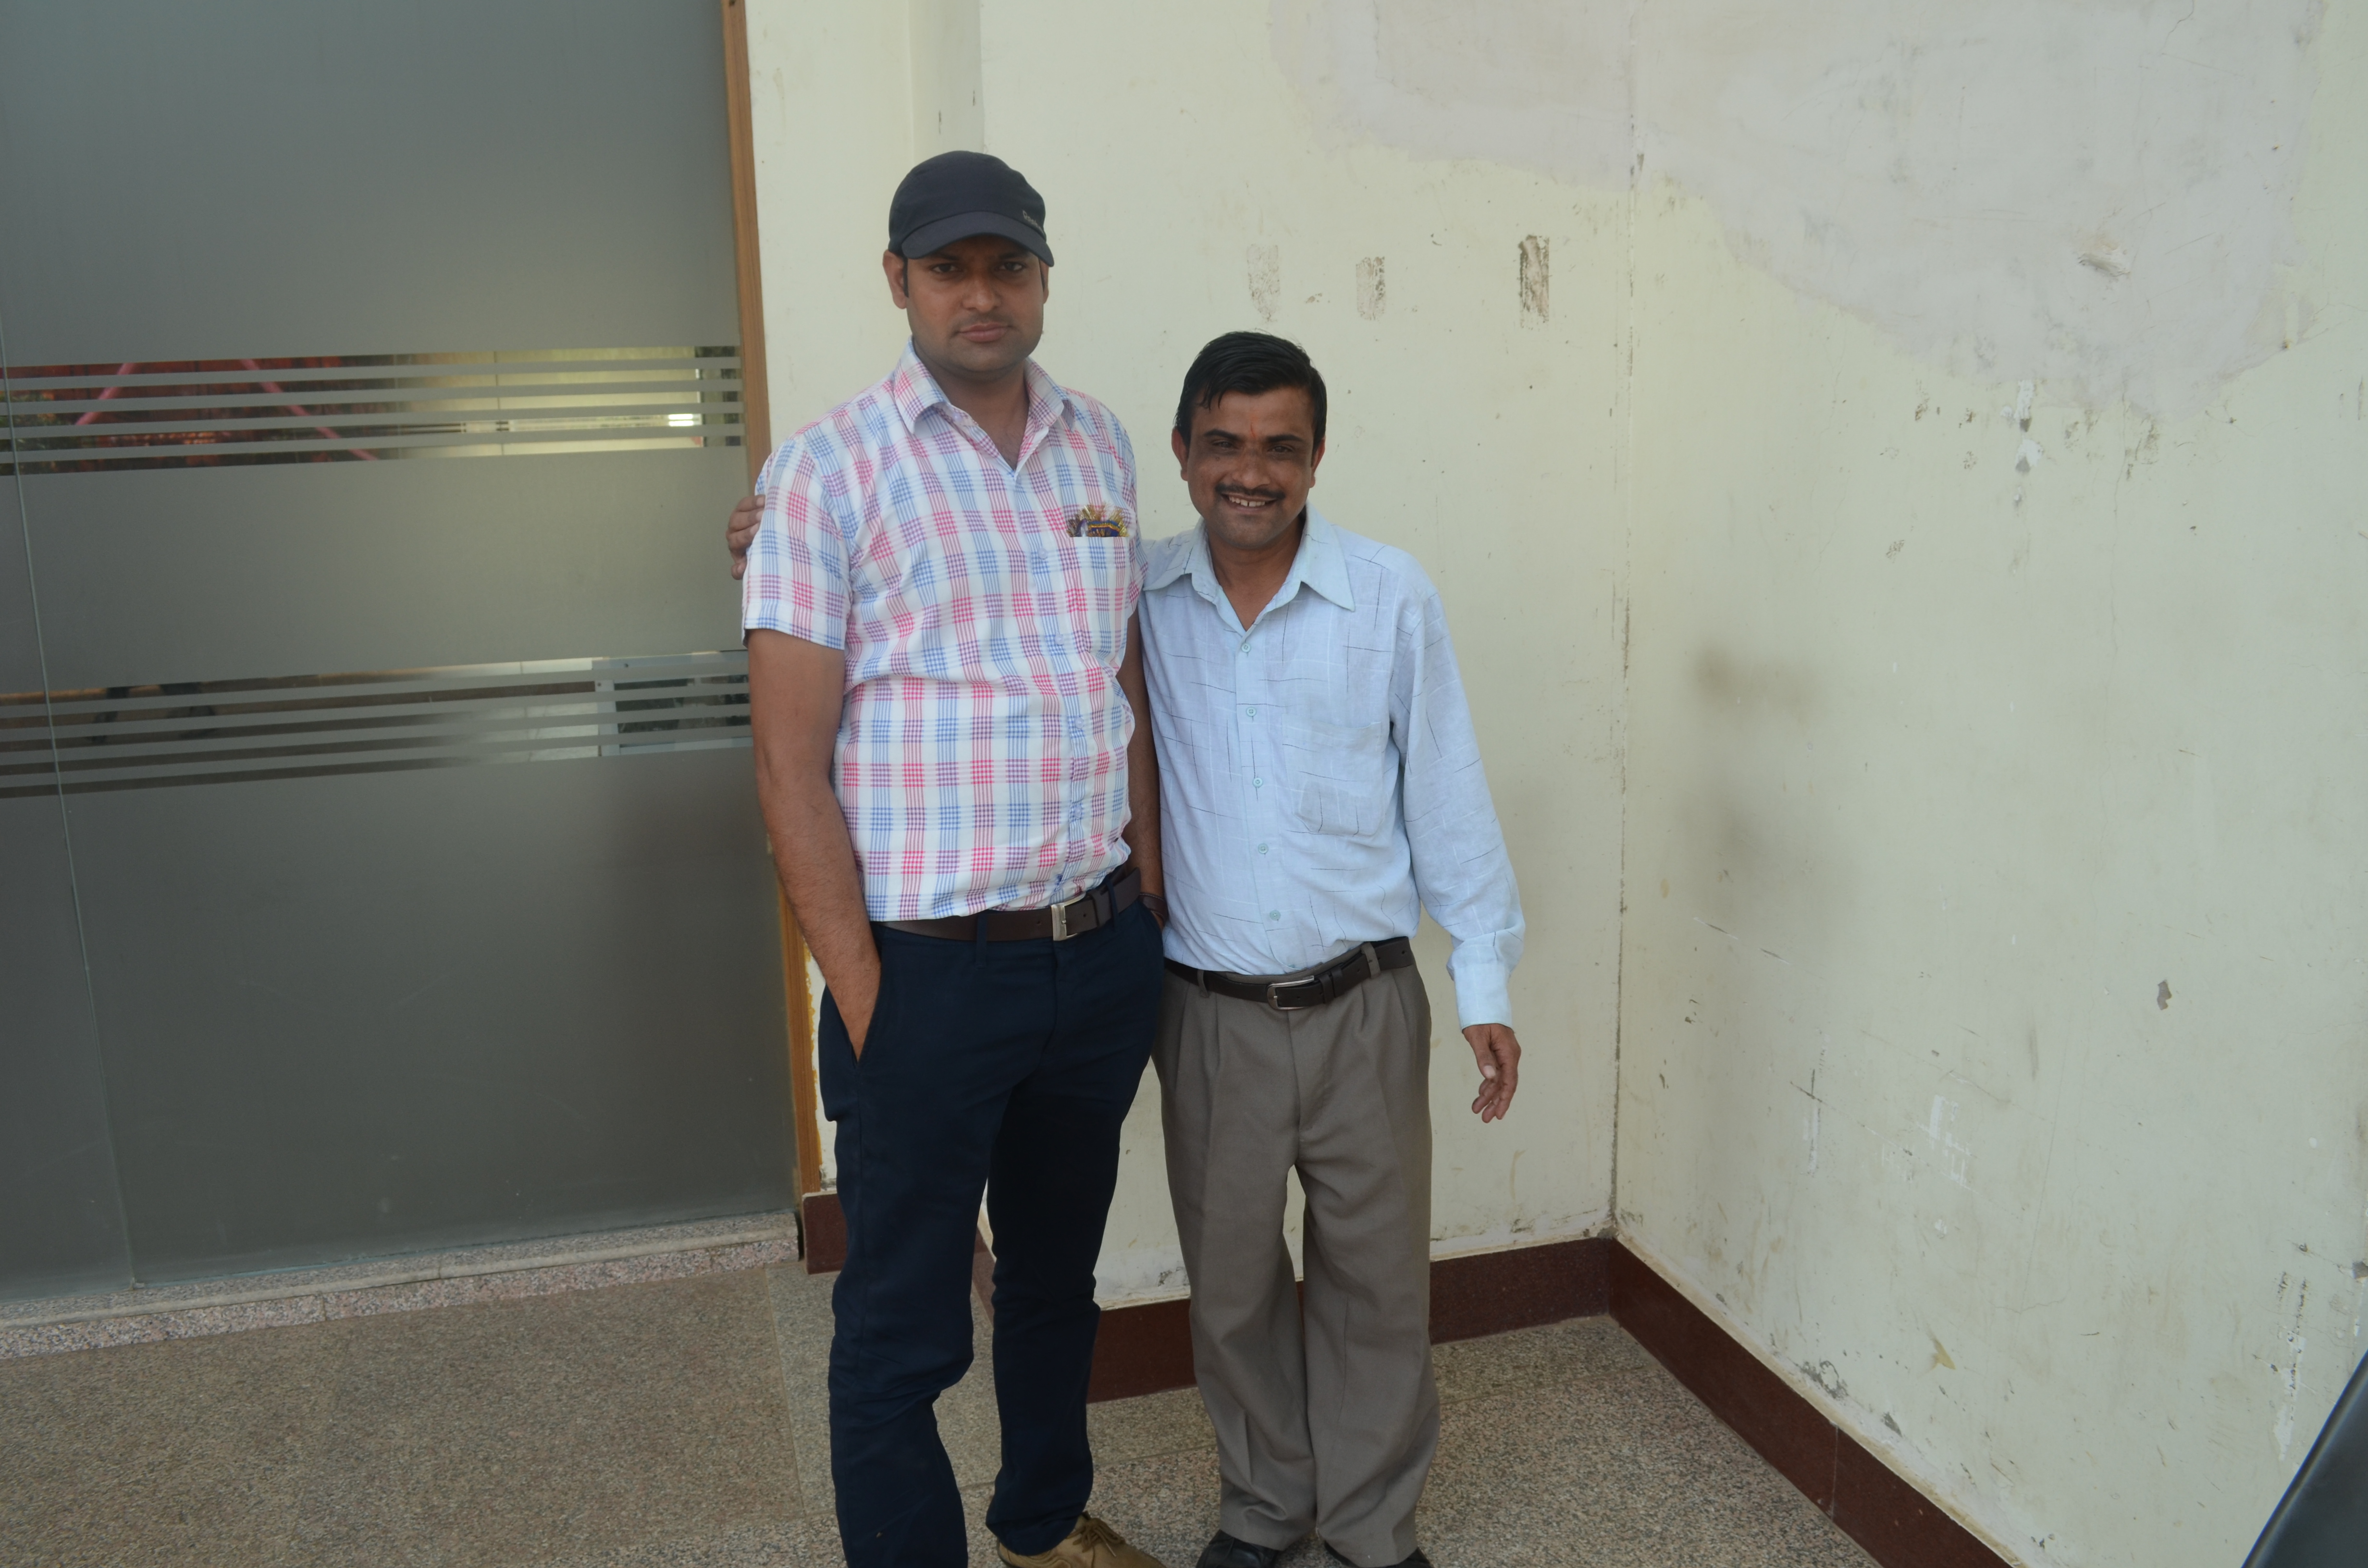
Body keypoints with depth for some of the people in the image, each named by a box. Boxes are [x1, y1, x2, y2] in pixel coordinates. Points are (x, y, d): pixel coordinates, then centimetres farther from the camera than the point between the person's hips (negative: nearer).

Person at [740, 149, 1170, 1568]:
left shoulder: (1099, 444, 7)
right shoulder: (833, 467, -9)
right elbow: (793, 762, -11)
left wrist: (1152, 904, 10)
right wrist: (862, 996, -13)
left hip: (1104, 955, 6)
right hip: (931, 970, -5)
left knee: (1060, 1269, 24)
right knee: (903, 1329, 8)